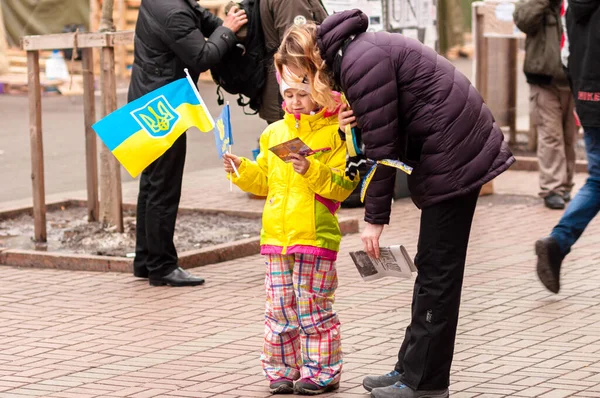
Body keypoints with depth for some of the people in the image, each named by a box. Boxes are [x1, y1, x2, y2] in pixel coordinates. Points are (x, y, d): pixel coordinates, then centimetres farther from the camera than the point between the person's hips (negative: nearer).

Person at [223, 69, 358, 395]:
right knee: (279, 307, 8)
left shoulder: (335, 132, -5)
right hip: (276, 234, 5)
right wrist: (241, 171, 3)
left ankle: (321, 372, 9)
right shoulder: (274, 133, 13)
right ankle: (281, 371, 17)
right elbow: (263, 181, 20)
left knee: (313, 307, -1)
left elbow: (344, 185, -11)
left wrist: (312, 171, -24)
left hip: (316, 234, -5)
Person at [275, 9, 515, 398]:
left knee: (438, 269, -4)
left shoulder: (361, 63, -18)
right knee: (432, 266, 14)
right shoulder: (359, 51, 13)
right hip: (455, 147, 10)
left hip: (454, 153, -10)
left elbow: (382, 146, -19)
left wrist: (375, 218, -14)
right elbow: (384, 139, 14)